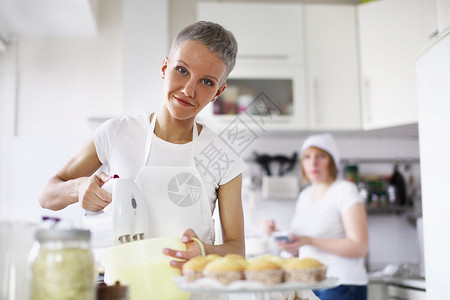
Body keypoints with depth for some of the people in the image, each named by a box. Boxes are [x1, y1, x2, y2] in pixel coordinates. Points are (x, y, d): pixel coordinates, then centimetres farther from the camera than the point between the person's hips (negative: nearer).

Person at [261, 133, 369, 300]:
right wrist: (276, 233, -2)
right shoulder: (305, 195, 13)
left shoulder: (345, 191, -7)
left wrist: (310, 241, -20)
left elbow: (359, 247, -14)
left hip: (342, 286, -6)